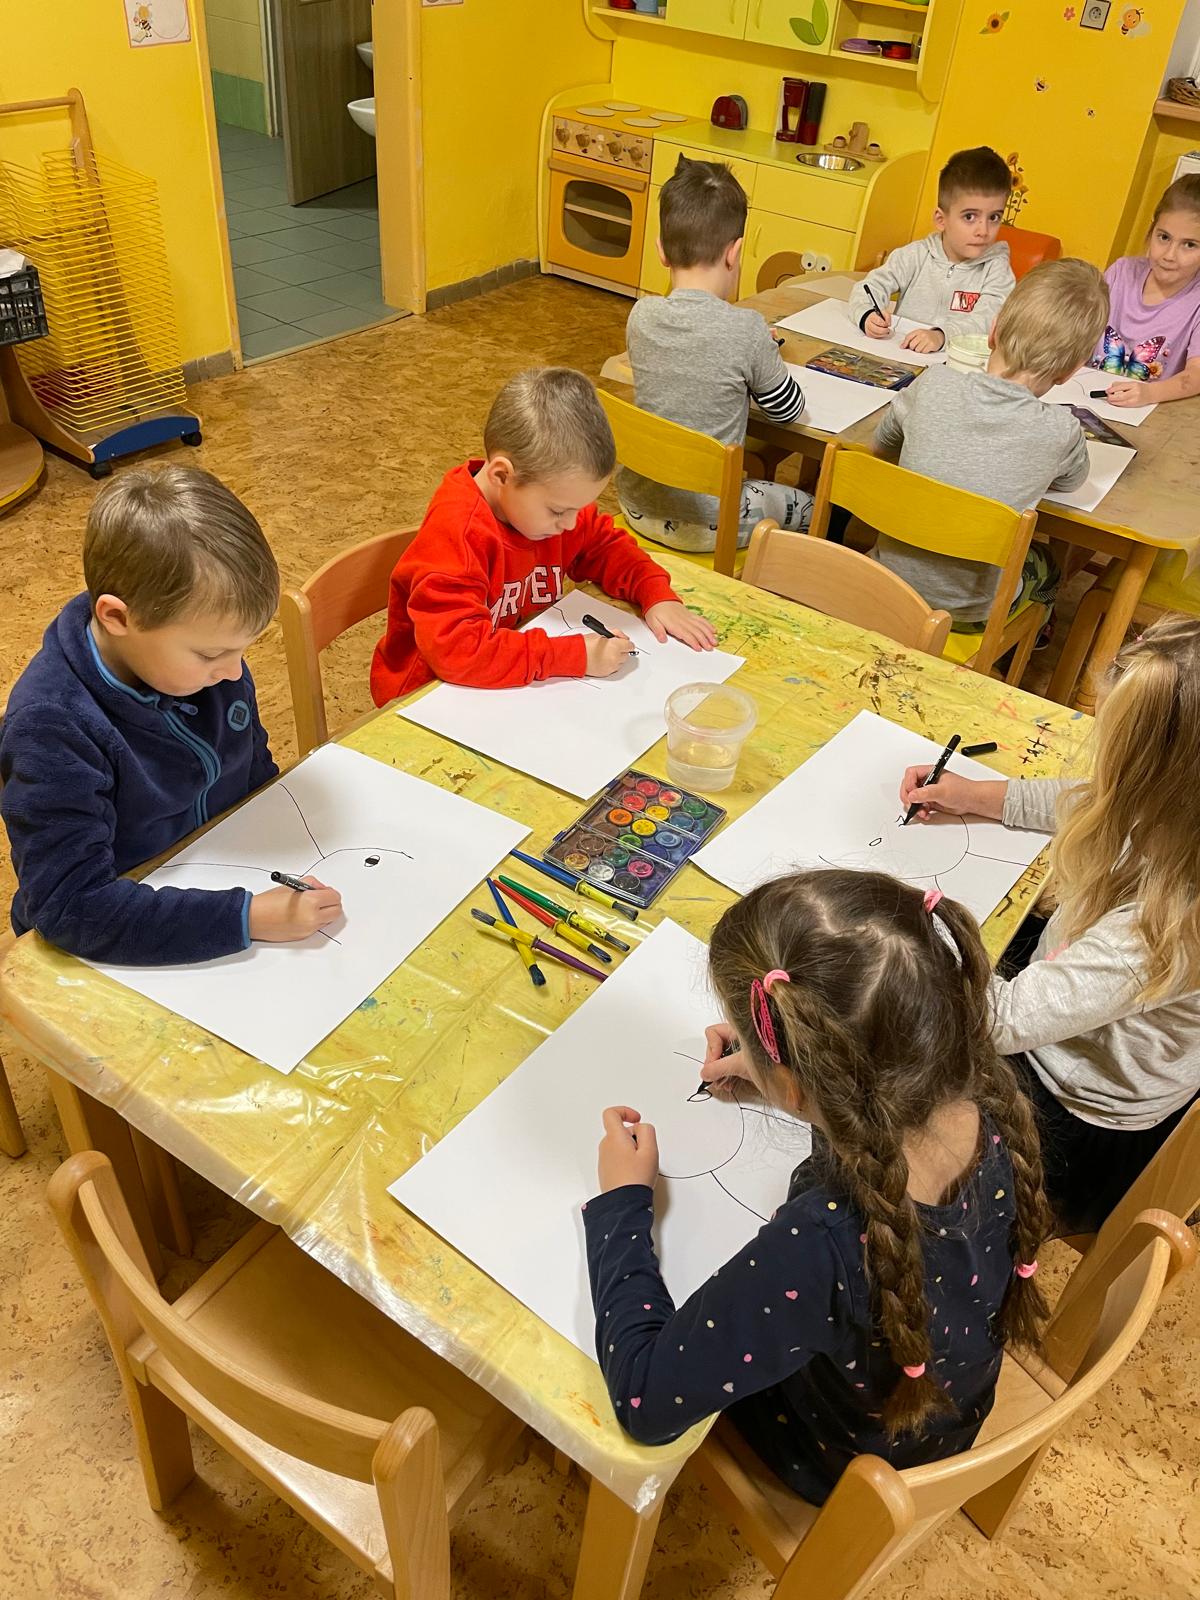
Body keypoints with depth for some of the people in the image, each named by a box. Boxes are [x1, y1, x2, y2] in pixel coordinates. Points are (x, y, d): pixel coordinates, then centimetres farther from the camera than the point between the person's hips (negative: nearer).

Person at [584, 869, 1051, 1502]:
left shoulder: (821, 1248, -48)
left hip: (845, 1470, -5)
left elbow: (647, 1403, -35)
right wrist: (775, 1061, -7)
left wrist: (620, 1207, -25)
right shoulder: (983, 1095, -29)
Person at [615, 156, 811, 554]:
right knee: (814, 509, 21)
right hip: (705, 524, -5)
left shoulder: (641, 316, -7)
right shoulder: (746, 329, -20)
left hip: (637, 505, 6)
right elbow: (789, 409, -5)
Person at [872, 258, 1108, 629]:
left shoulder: (933, 385, -17)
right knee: (1044, 566, 31)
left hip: (889, 583, 2)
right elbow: (1073, 480, 5)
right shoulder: (1060, 433, -20)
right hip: (968, 613, -2)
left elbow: (882, 442, 4)